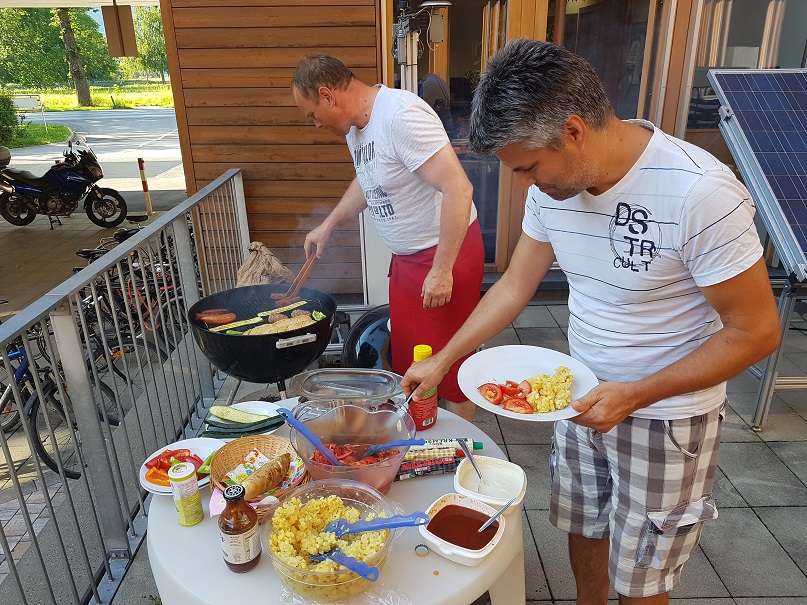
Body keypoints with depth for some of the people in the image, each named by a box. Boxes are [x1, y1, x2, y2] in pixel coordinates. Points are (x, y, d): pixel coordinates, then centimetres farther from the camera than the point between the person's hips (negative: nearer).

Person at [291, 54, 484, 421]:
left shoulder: (400, 115, -24)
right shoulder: (356, 126, 6)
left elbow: (458, 188, -29)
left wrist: (442, 270, -27)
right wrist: (328, 226, 22)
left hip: (445, 253, -9)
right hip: (406, 257, 9)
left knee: (449, 365, 4)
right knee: (406, 360, 18)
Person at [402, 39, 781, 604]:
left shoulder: (701, 193, -28)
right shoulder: (553, 183, -8)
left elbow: (755, 332, -20)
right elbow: (515, 287, 2)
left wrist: (634, 395, -25)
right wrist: (444, 360, -1)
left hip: (667, 416, -5)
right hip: (584, 398, 6)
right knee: (583, 528, 24)